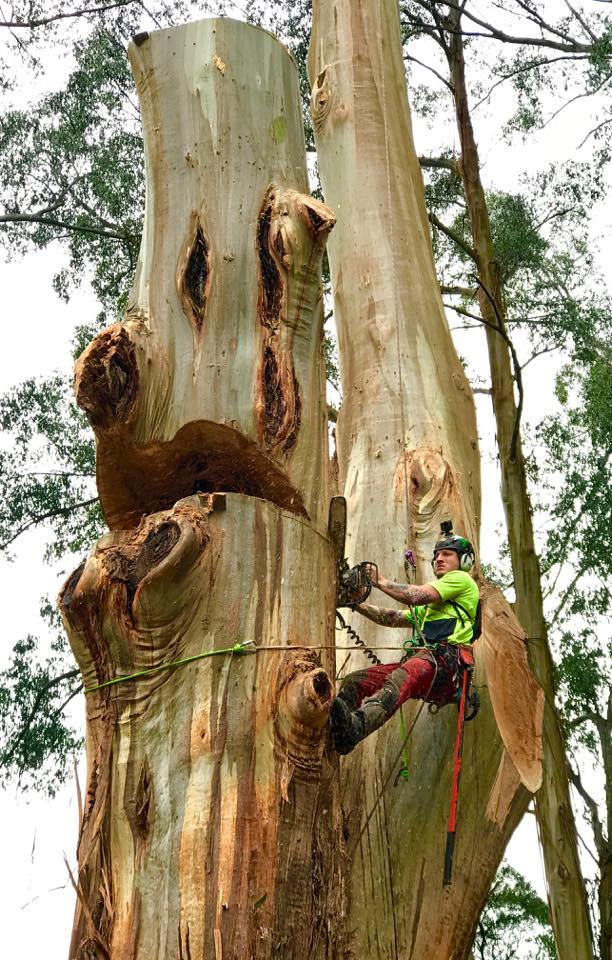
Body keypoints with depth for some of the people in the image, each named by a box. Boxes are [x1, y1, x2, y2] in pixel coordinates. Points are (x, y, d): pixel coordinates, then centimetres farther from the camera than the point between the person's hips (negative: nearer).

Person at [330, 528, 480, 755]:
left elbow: (417, 596, -5)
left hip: (446, 663, -9)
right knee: (354, 681, -12)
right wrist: (358, 605, 17)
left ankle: (355, 727, -67)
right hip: (418, 659, 9)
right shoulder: (432, 604, 38)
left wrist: (380, 581, 5)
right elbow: (395, 619, 29)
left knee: (400, 678, -40)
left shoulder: (461, 579, 11)